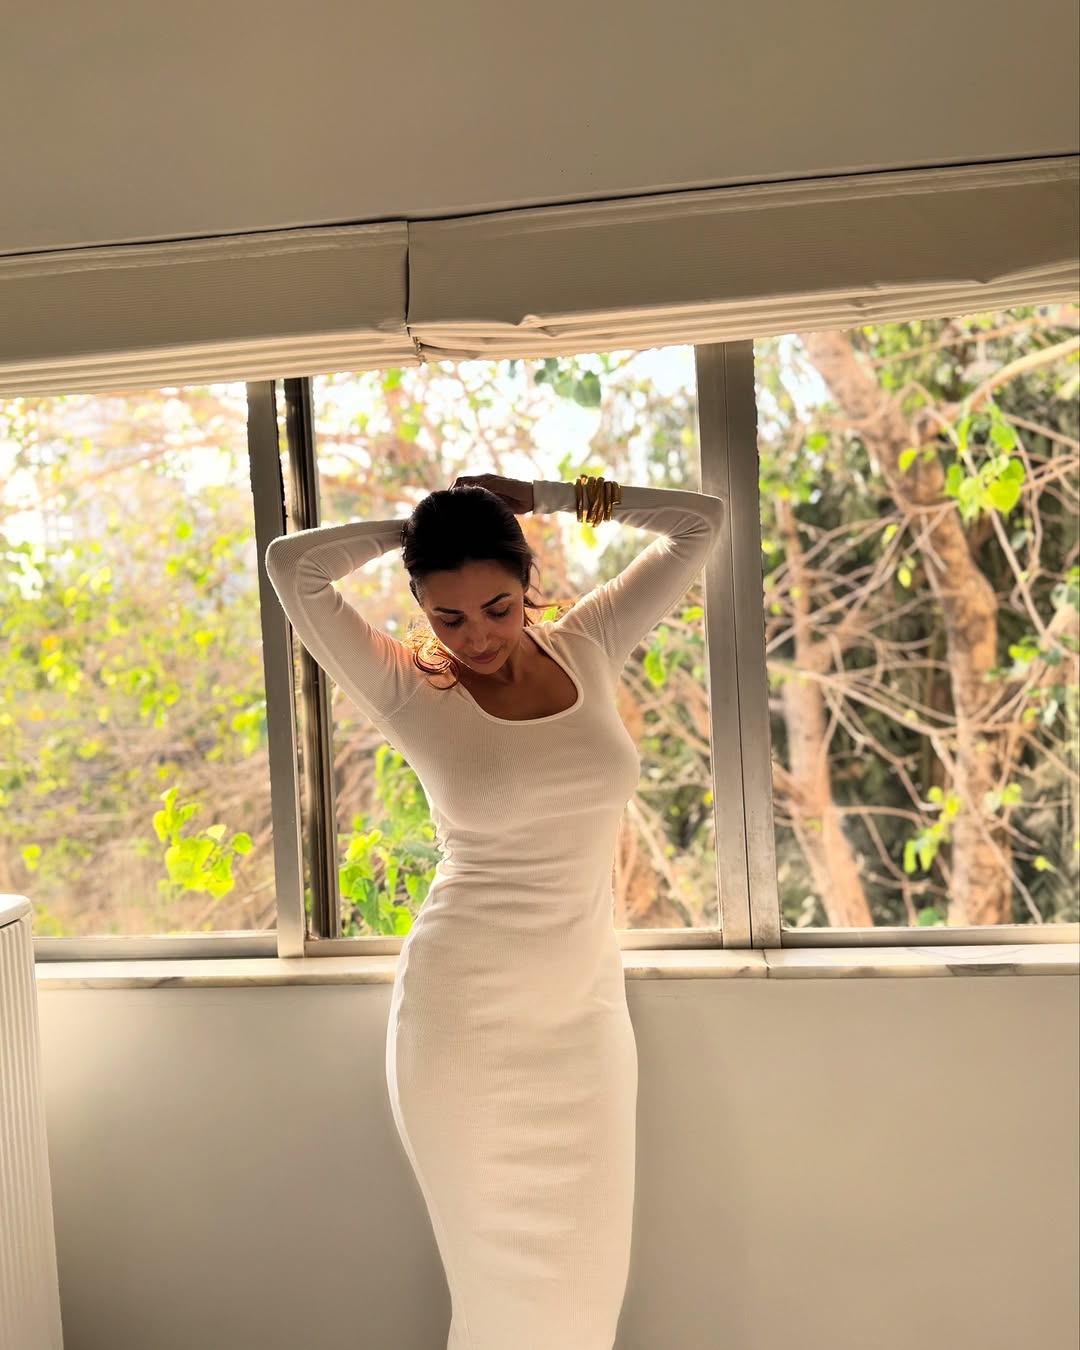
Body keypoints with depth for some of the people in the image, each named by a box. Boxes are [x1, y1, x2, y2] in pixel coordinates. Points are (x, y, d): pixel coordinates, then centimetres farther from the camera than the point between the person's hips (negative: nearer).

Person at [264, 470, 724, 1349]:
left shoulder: (587, 649, 2)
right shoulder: (411, 693, -8)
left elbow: (702, 521, 6)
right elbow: (292, 563, -18)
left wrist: (548, 498, 2)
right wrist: (412, 528, -4)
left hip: (587, 1004, 4)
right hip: (464, 1012, -3)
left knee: (590, 1265, 12)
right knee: (502, 1273, 7)